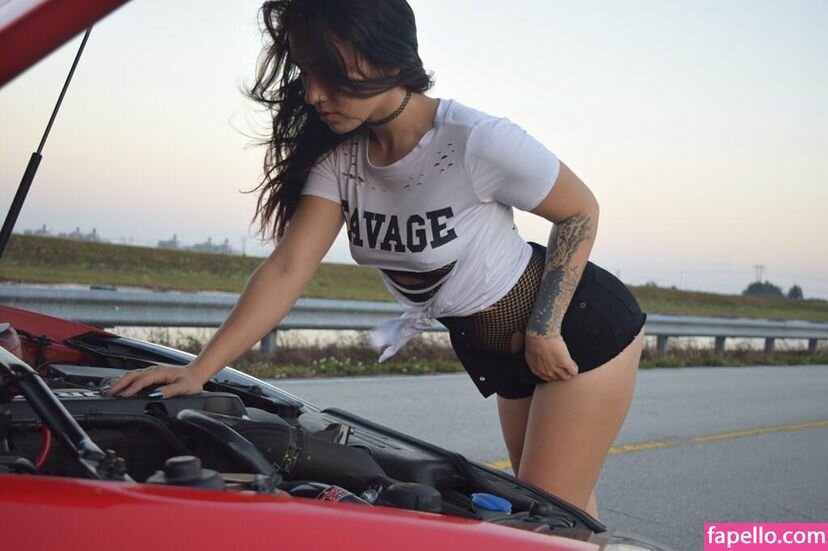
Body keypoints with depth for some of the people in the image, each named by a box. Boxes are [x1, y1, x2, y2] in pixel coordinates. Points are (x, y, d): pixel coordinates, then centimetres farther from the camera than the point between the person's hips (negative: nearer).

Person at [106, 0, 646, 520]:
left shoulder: (480, 142, -29)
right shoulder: (339, 160, -10)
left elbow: (581, 212, -14)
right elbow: (286, 270, -16)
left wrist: (544, 330, -17)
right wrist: (199, 371, -24)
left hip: (583, 330, -7)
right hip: (498, 352, 7)